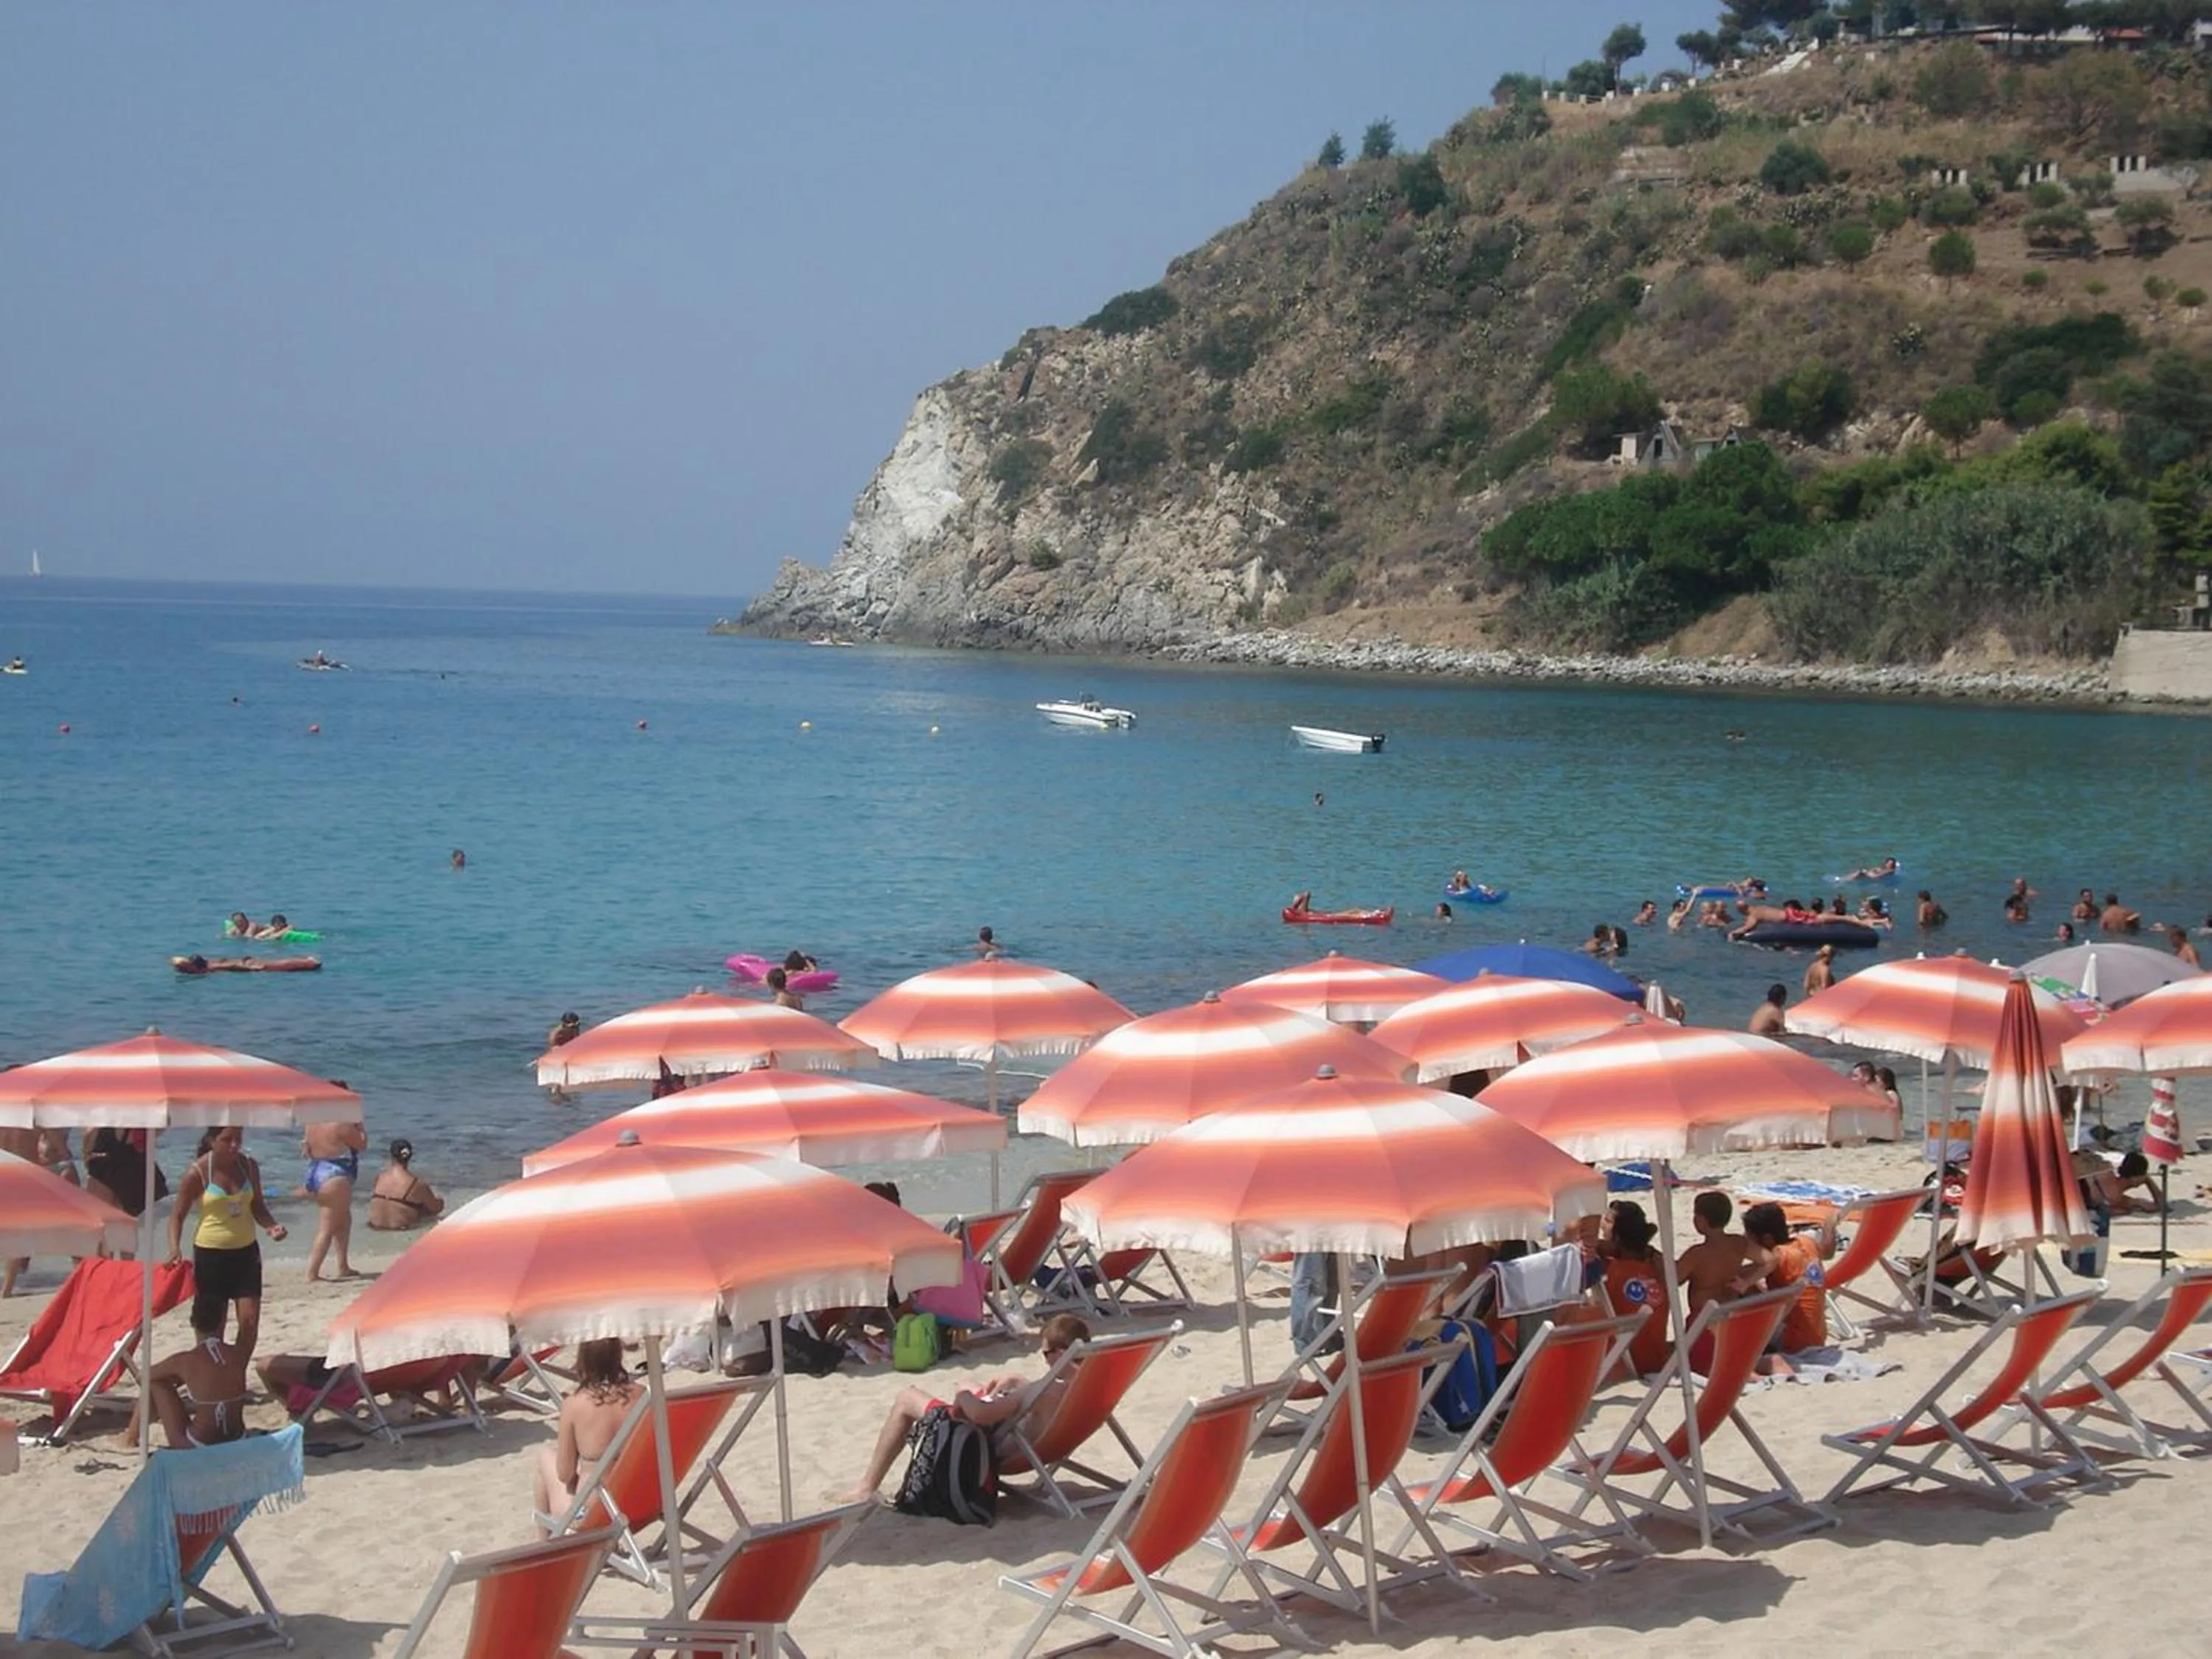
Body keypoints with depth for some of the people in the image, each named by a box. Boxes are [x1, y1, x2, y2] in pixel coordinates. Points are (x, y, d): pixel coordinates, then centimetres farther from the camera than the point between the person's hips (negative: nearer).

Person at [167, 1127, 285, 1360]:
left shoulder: (249, 1167, 3)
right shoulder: (197, 1172, -9)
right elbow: (178, 1214, -4)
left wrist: (271, 1225, -7)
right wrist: (175, 1248, -20)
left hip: (246, 1251, 4)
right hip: (210, 1253, -4)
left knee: (250, 1321, -3)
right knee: (212, 1325, 1)